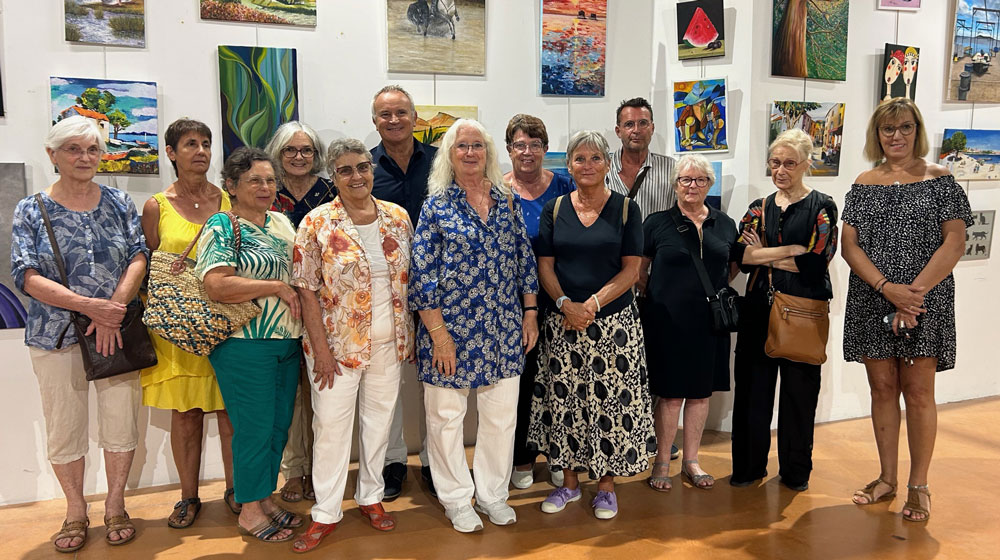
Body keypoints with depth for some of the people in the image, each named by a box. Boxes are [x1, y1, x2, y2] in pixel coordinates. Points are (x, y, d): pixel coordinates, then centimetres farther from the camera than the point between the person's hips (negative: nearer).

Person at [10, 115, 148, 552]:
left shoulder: (119, 203, 6)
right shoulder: (31, 211, 1)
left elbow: (139, 257, -1)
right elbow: (26, 276, -8)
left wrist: (114, 309, -16)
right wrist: (91, 306, -19)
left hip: (116, 330, 1)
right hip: (55, 336, -1)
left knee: (121, 424, 6)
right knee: (64, 430, 8)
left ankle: (115, 507, 25)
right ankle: (76, 513, 27)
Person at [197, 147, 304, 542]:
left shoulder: (282, 222, 12)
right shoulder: (222, 227, -9)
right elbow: (216, 286, -22)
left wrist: (296, 296, 2)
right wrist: (277, 288, -17)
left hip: (288, 342, 7)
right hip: (245, 345, -7)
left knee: (279, 425, 13)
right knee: (255, 428, 2)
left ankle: (265, 498, 30)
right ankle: (249, 511, 19)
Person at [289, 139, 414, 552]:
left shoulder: (398, 217, 2)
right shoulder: (317, 223, -9)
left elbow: (409, 279, 8)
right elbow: (307, 290, -10)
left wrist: (410, 334, 5)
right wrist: (321, 349, -13)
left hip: (389, 343, 4)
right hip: (339, 343, -3)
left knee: (379, 419, 14)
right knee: (331, 424, 4)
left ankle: (370, 496, 33)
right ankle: (326, 513, 19)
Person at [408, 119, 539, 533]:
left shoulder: (506, 201, 7)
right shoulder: (436, 206, -4)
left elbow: (525, 258, 12)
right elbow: (422, 274, -8)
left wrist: (530, 313, 7)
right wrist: (438, 333, -13)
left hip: (504, 329, 4)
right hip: (451, 327, -3)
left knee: (502, 414, 10)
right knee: (447, 416, 7)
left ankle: (493, 494, 29)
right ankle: (455, 499, 26)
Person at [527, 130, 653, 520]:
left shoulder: (625, 209, 2)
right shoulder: (555, 210, 7)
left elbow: (631, 269, -3)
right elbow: (545, 265, 4)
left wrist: (593, 304, -14)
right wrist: (566, 304, -12)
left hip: (614, 322, -2)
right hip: (562, 322, 2)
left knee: (610, 400, 0)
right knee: (564, 399, 6)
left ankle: (606, 485, 17)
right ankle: (569, 482, 22)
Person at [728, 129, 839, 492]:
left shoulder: (822, 208, -1)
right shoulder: (759, 209, 10)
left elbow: (816, 263, -13)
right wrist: (791, 257, -14)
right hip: (759, 309, 3)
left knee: (799, 390, 6)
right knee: (753, 386, 7)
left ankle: (795, 470, 22)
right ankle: (749, 465, 20)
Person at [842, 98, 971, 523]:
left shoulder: (939, 180, 2)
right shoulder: (864, 184, 8)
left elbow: (955, 242, -6)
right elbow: (849, 245, 1)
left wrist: (914, 291, -16)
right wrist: (888, 288, -13)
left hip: (925, 301, -2)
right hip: (872, 301, 3)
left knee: (918, 392, 0)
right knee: (882, 388, 9)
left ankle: (918, 485, 13)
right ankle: (887, 479, 21)